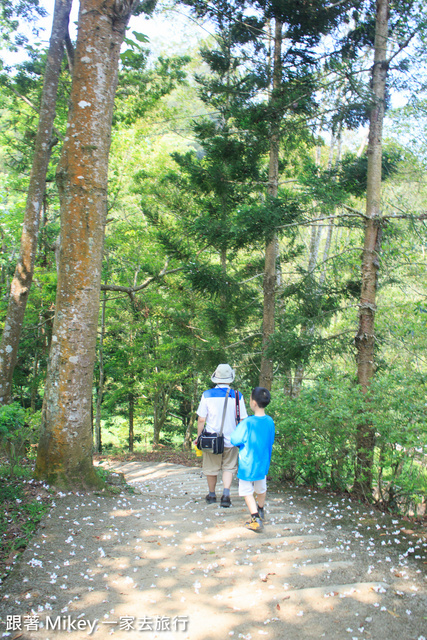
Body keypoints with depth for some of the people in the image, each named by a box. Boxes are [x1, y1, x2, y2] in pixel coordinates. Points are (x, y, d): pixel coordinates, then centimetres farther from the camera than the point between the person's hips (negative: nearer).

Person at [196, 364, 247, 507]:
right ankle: (225, 495, -3)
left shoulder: (207, 395, -8)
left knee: (211, 469, 15)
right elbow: (244, 420, -2)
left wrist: (199, 436, 7)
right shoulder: (237, 396, -6)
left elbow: (201, 420, -6)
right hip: (231, 440, 0)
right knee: (228, 468, 13)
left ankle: (212, 495, 30)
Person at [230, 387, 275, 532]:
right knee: (261, 488, 24)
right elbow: (270, 442, 6)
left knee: (247, 491, 8)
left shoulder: (247, 423, -24)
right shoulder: (270, 421, -7)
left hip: (248, 465, -6)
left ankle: (256, 519, 2)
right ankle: (260, 512, 43)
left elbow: (234, 440, -15)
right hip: (263, 463, 6)